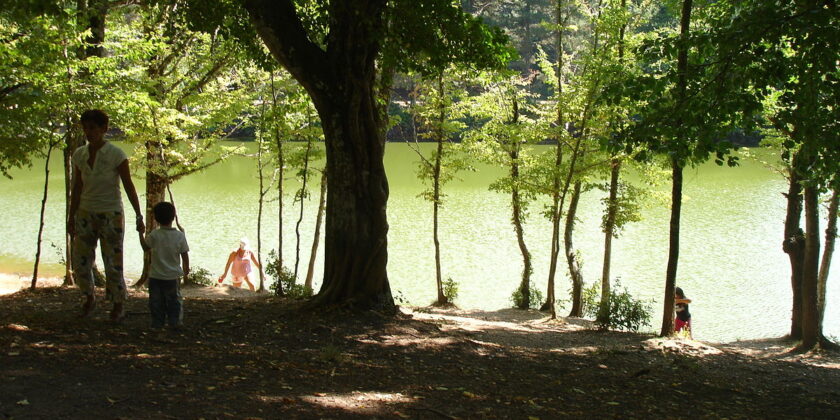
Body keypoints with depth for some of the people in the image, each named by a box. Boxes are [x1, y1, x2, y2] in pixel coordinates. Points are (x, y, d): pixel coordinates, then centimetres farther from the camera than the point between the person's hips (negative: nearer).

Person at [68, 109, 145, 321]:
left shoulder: (116, 154, -12)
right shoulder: (79, 155, 1)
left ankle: (118, 306, 15)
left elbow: (129, 186, -9)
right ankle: (89, 298, 30)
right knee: (80, 262, 5)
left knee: (113, 264, -1)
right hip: (86, 214, 4)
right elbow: (77, 188, 9)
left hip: (111, 215, -4)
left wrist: (139, 217, -12)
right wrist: (71, 218, 11)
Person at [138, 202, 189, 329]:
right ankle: (175, 322, 13)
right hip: (173, 276, 1)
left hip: (155, 276, 0)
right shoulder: (180, 236, -9)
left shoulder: (154, 235, -12)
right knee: (174, 300, 13)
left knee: (156, 301, 10)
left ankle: (157, 322, 12)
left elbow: (145, 247, 3)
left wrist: (141, 233, 15)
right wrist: (186, 269, 13)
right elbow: (185, 255, -3)